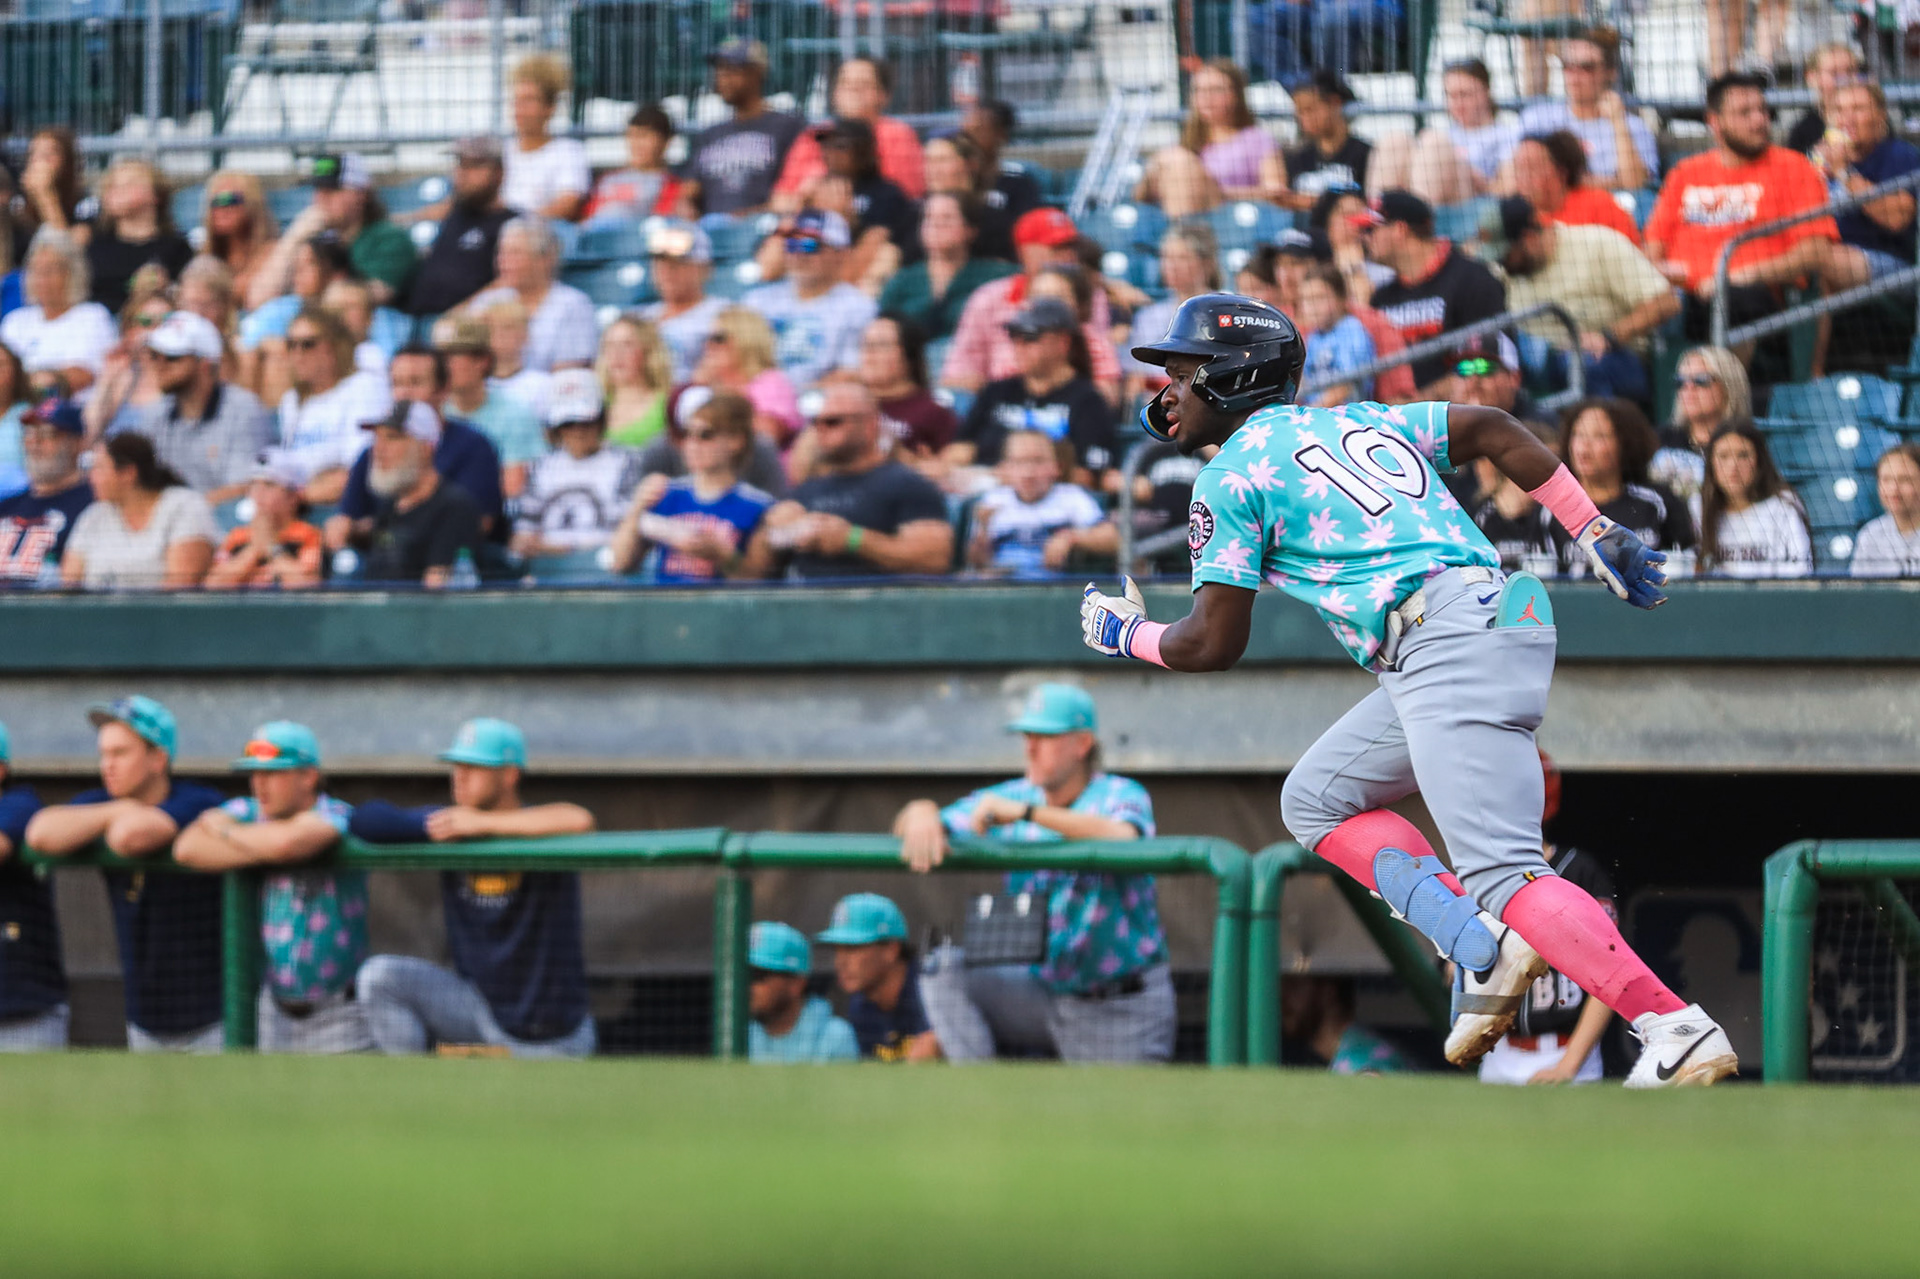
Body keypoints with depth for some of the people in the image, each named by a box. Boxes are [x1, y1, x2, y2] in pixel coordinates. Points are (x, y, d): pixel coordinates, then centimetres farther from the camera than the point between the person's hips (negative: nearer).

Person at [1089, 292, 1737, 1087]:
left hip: (1447, 641, -9)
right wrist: (1596, 534, 16)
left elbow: (1216, 645, 5)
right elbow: (1492, 429, 18)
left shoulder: (1231, 475, 5)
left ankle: (1677, 1030, -31)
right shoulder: (1358, 423, 27)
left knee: (1501, 870, -18)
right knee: (1316, 799, 19)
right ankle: (1483, 951, 1)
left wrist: (1129, 637, 25)